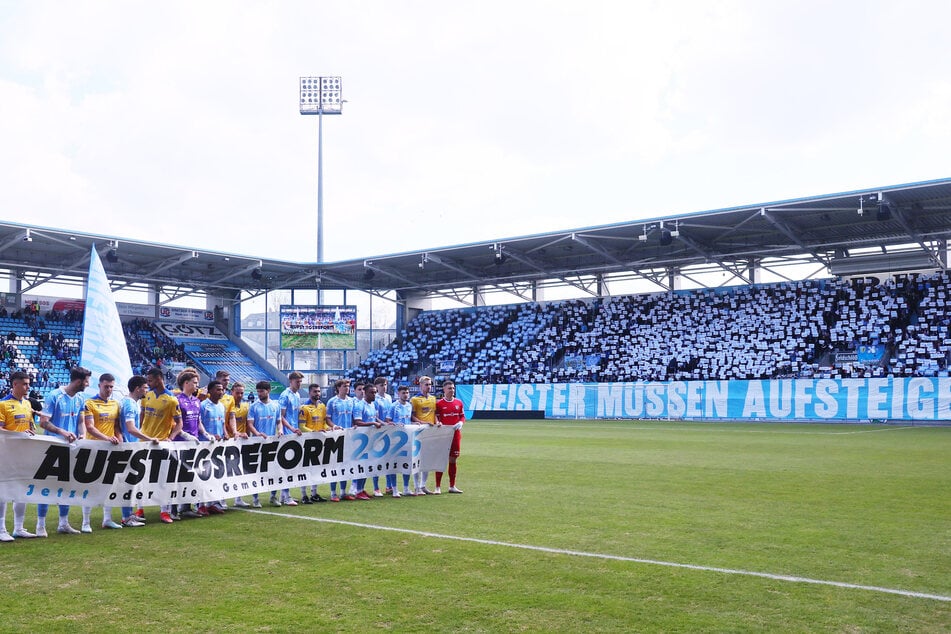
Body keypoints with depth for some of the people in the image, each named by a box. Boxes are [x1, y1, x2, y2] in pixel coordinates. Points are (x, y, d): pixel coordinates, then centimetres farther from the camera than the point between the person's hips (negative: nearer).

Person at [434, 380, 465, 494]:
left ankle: (452, 486, 18)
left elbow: (463, 416, 14)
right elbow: (436, 418, 1)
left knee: (453, 460, 10)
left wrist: (460, 422, -5)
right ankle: (437, 487, 3)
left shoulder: (459, 403, 8)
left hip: (456, 434, 4)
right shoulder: (439, 403, -3)